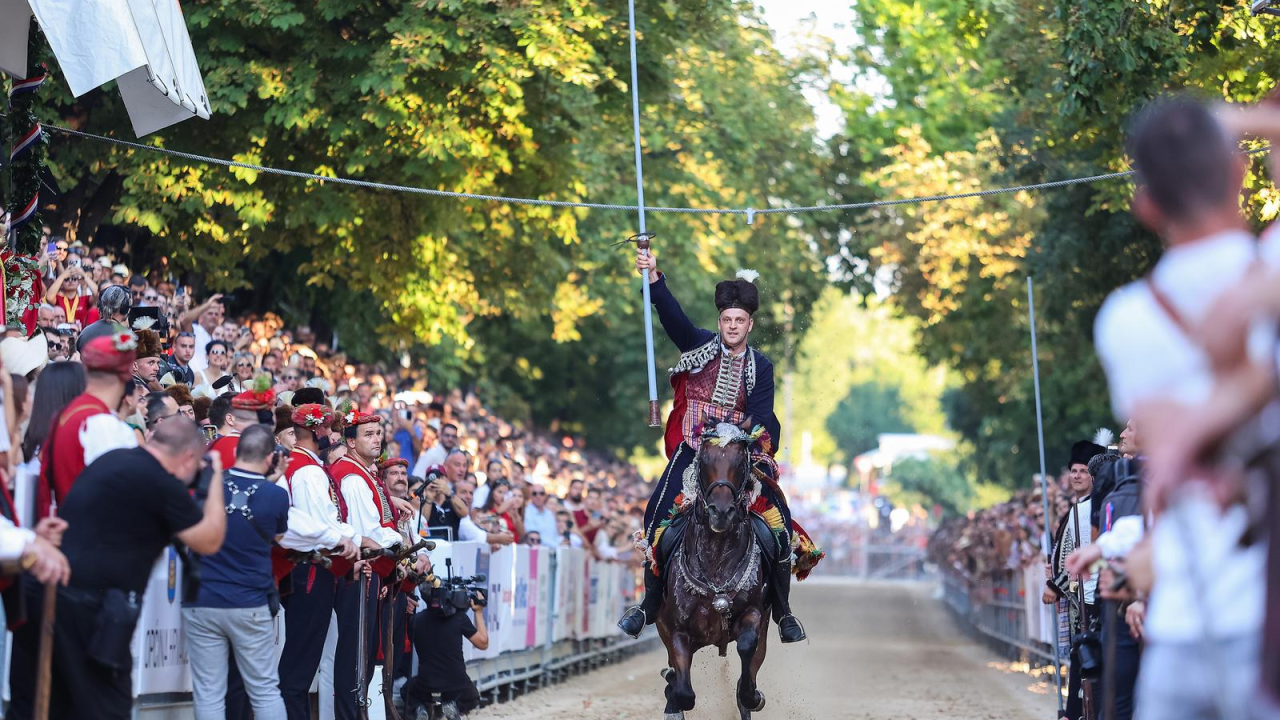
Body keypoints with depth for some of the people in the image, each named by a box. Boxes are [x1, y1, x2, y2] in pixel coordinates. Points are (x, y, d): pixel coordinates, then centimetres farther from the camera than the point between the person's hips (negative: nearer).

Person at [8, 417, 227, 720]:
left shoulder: (114, 459, 16)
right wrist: (215, 481, 10)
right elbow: (210, 542, 2)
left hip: (38, 592, 8)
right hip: (85, 605, -8)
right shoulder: (162, 484, -8)